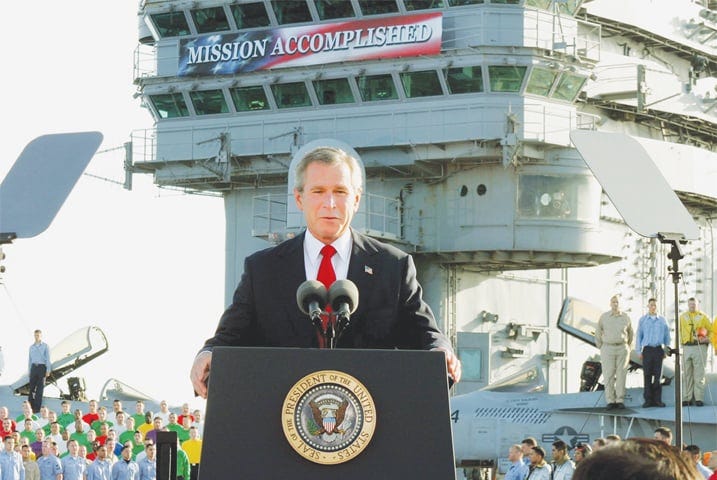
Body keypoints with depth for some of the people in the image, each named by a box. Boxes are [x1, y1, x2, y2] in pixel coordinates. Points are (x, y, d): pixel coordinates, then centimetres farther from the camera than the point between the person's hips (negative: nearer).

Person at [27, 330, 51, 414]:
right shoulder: (31, 347, 13)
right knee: (31, 387, -2)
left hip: (42, 367, -3)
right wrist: (29, 371, 12)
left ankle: (37, 407, 0)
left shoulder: (45, 346, 2)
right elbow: (30, 359, 17)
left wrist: (48, 371, -8)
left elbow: (48, 359, -1)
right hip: (34, 367, 3)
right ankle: (30, 406, -1)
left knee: (40, 388, -2)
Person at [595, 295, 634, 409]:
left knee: (621, 375, -1)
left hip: (622, 349, 1)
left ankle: (620, 401, 4)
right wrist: (600, 348, 5)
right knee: (608, 375, -4)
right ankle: (610, 401, 1)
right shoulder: (604, 317, -1)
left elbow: (630, 332, 17)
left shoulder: (625, 317, 3)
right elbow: (598, 333, 8)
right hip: (608, 349, -1)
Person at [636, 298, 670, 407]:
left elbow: (667, 336, 12)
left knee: (658, 375, 0)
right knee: (647, 375, -2)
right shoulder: (642, 320, 7)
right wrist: (639, 352, 3)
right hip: (647, 349, -1)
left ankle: (657, 399, 4)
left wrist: (666, 350, 7)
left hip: (659, 350, 1)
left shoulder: (662, 320, 8)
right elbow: (638, 336, 8)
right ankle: (648, 399, 1)